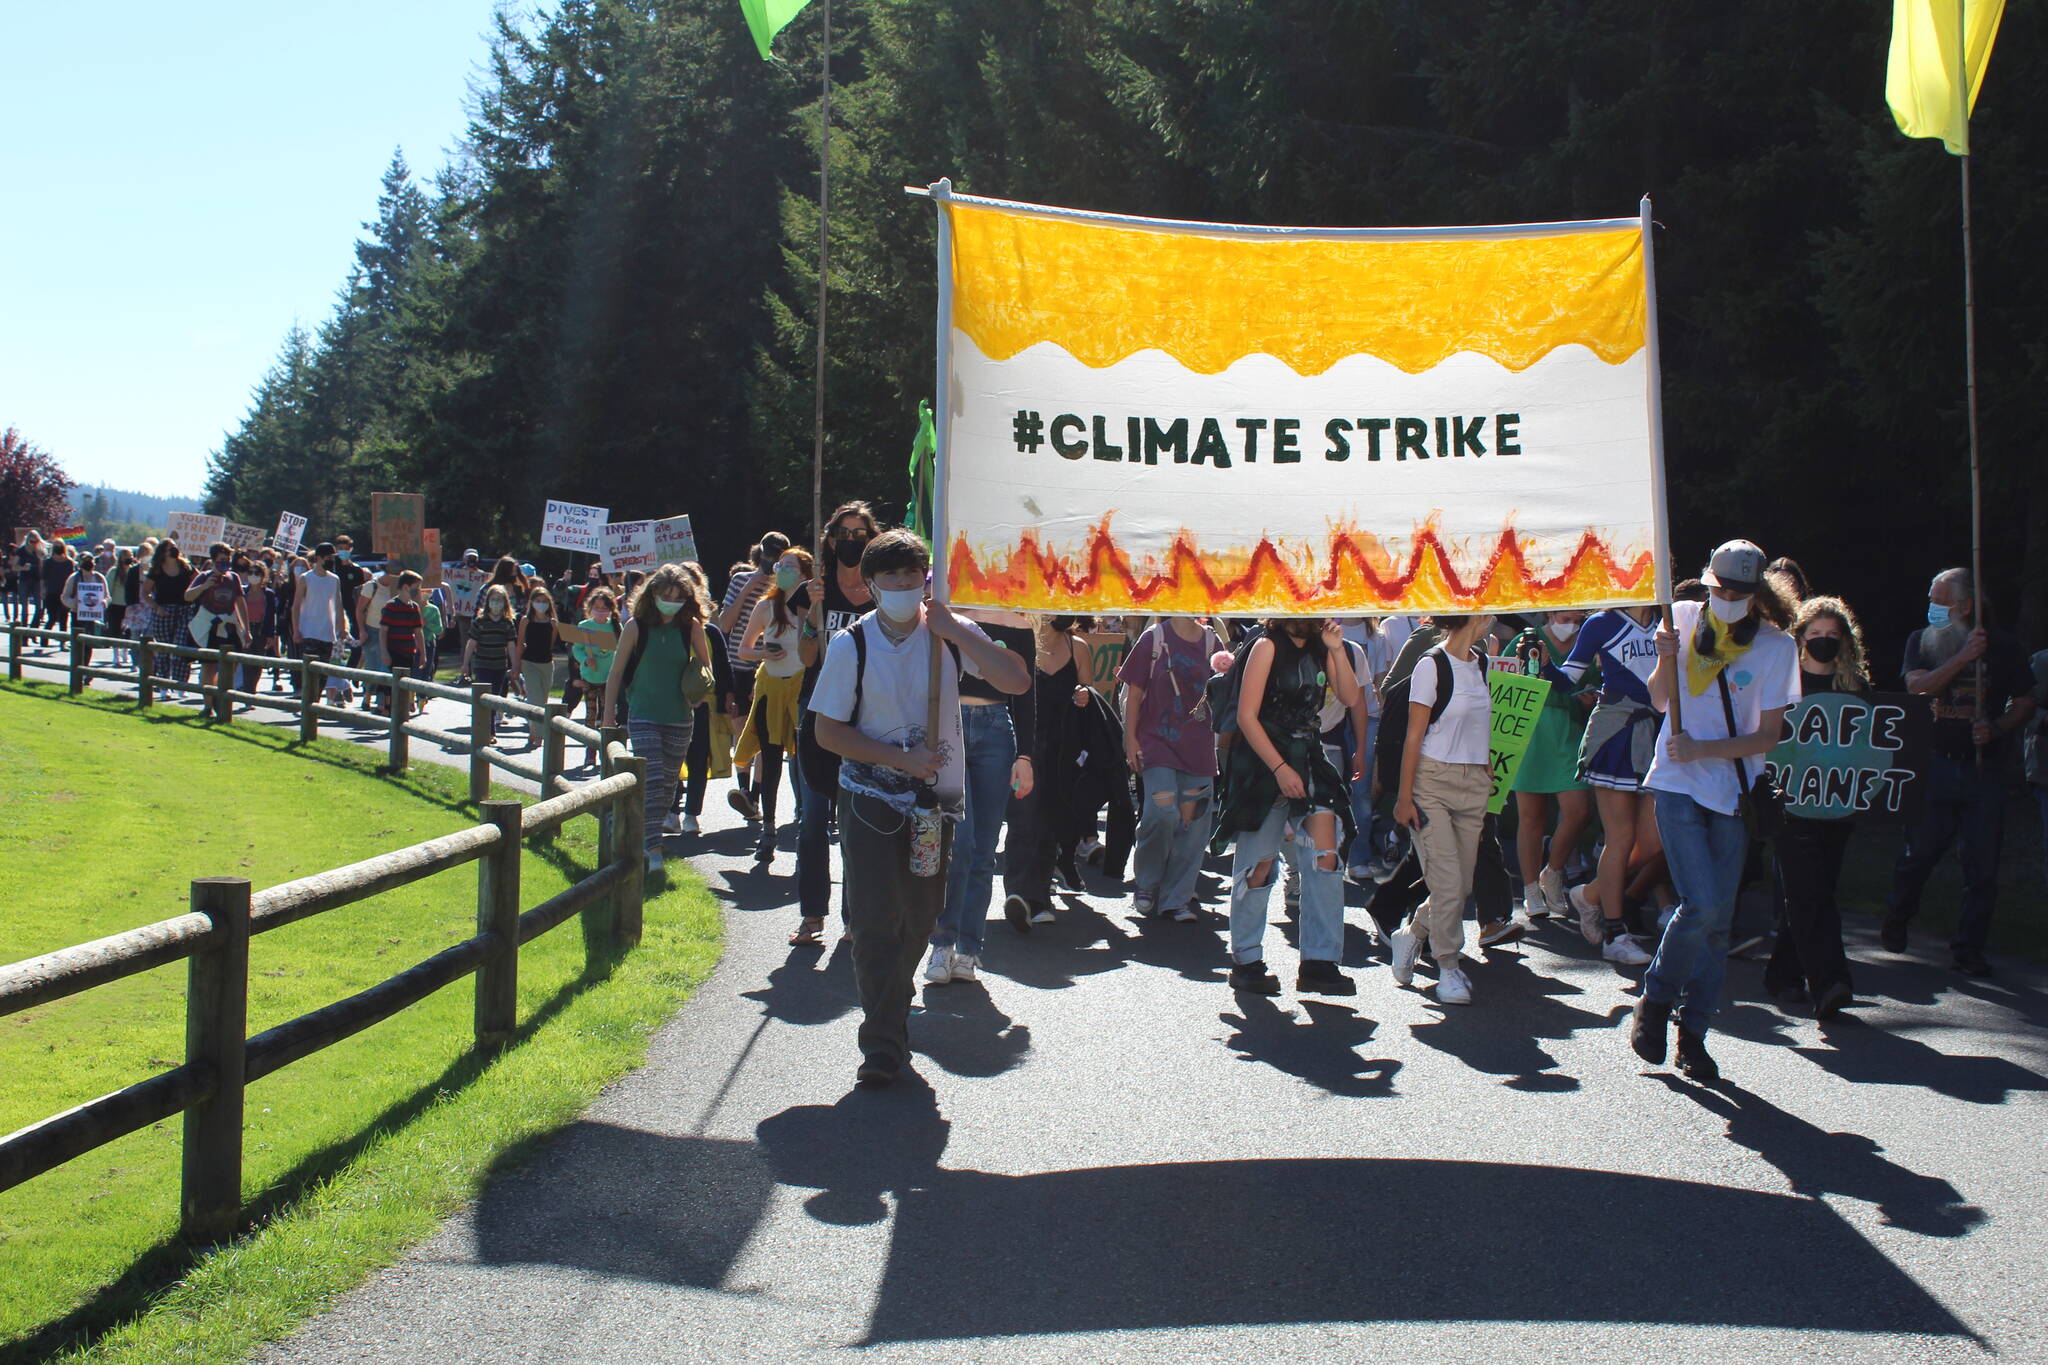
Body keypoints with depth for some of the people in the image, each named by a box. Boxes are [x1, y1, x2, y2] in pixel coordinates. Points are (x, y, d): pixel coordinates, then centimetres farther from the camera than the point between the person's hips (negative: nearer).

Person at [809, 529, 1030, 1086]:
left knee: (919, 920, 11)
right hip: (870, 800, -2)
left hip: (934, 799, 2)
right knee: (875, 919, -11)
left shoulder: (952, 634, -3)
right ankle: (883, 1044, -2)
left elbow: (1016, 681, -13)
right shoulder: (852, 645, -6)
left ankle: (889, 1018, 33)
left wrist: (956, 632, -18)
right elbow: (828, 730, -5)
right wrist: (902, 759, -14)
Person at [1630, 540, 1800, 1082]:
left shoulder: (1776, 645, -4)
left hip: (1733, 792, 1)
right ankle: (1655, 1000, 9)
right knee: (1701, 905, -15)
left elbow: (1768, 737, -4)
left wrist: (1702, 749, -15)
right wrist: (1665, 658, -12)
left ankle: (1693, 1031, 18)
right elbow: (1659, 700, 7)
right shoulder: (1684, 618, 1)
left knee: (1717, 919, 4)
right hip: (1677, 786, -1)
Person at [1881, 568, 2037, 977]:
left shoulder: (2002, 646, 2)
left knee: (1982, 864, 0)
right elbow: (1917, 686, -12)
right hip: (1935, 764, 0)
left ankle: (1969, 949, 9)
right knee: (1918, 852, 3)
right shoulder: (1922, 640, 5)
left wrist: (1996, 728, -11)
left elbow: (2026, 703, 6)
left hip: (1984, 768, 0)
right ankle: (1895, 924, 25)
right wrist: (1963, 656, -21)